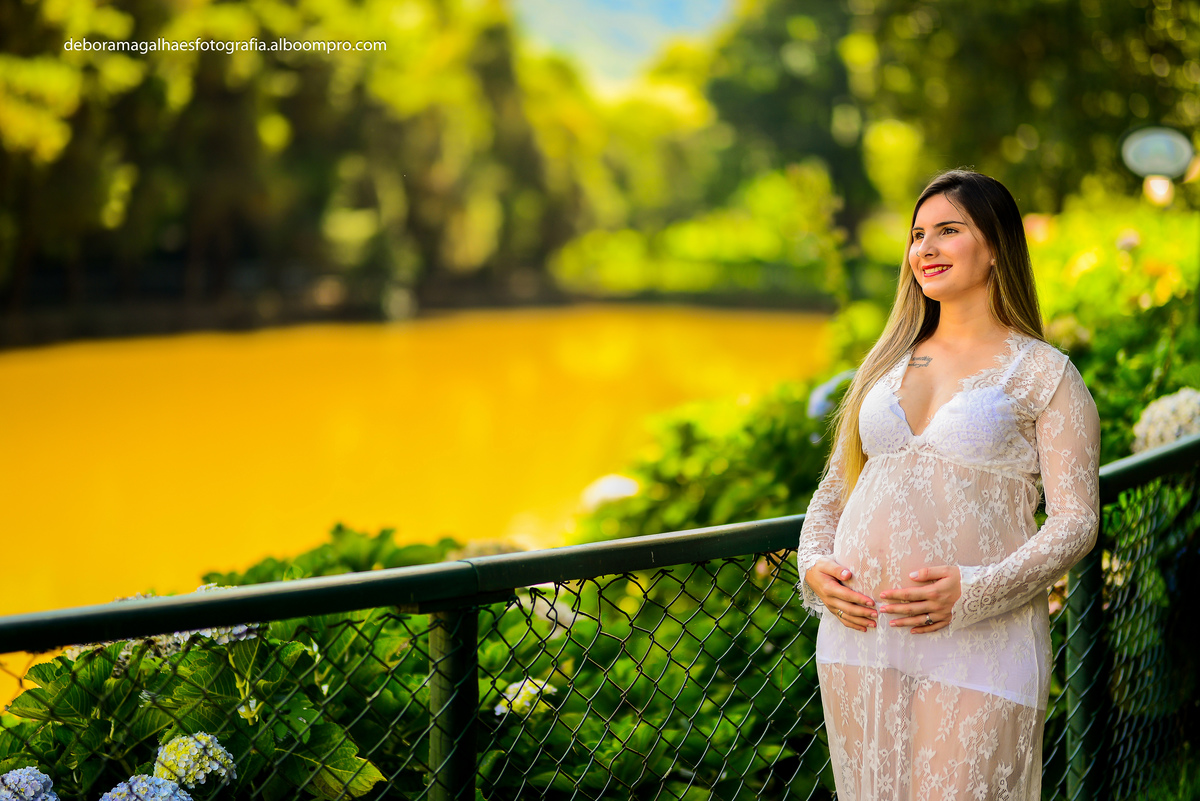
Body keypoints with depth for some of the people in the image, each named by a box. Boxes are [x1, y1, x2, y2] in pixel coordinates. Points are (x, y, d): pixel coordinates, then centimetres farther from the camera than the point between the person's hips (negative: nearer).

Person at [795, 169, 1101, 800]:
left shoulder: (1045, 374, 2)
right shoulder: (888, 362, 17)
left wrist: (976, 591, -18)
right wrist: (815, 564, -1)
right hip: (859, 626, 5)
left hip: (978, 640, -4)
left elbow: (1076, 520, -5)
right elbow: (834, 487, 19)